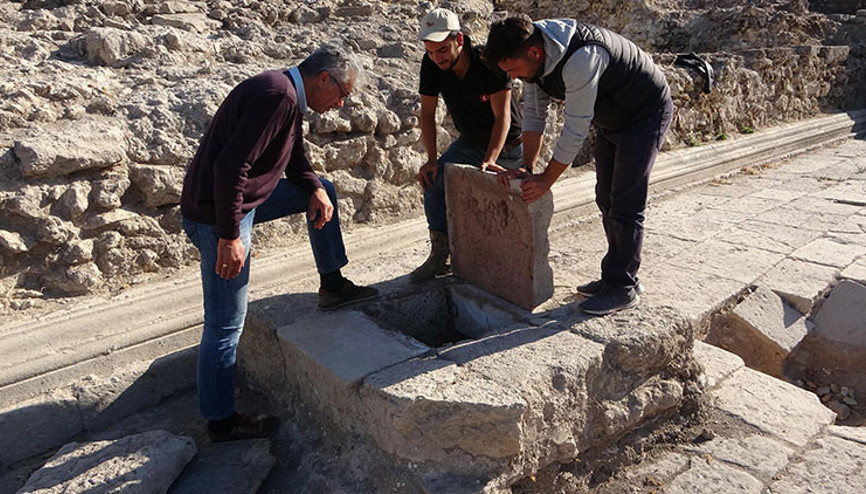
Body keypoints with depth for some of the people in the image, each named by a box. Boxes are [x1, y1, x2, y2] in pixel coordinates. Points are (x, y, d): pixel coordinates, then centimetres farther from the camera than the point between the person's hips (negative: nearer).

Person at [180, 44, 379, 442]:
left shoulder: (287, 95, 9)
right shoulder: (277, 96, -23)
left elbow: (293, 157, 21)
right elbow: (230, 166, -30)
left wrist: (316, 189, 2)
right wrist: (229, 237, -28)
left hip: (241, 198, 10)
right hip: (218, 215, -10)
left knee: (322, 191, 19)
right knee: (225, 324, -1)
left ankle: (332, 286, 28)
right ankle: (221, 421, 15)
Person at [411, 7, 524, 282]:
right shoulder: (431, 65, -18)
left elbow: (502, 117, -31)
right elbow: (427, 113, -11)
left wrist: (490, 159, -44)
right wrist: (432, 159, -21)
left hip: (507, 145, -3)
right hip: (471, 142, 3)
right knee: (433, 179, -17)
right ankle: (441, 254, -13)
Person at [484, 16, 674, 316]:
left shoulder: (580, 59, -38)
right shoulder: (535, 56, -11)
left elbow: (576, 128, -33)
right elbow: (533, 113, -4)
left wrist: (547, 179, -25)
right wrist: (527, 169, -11)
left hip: (646, 113, -9)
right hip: (611, 119, 9)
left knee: (625, 206, -10)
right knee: (606, 198, 12)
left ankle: (622, 289, 1)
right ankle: (620, 276, 24)